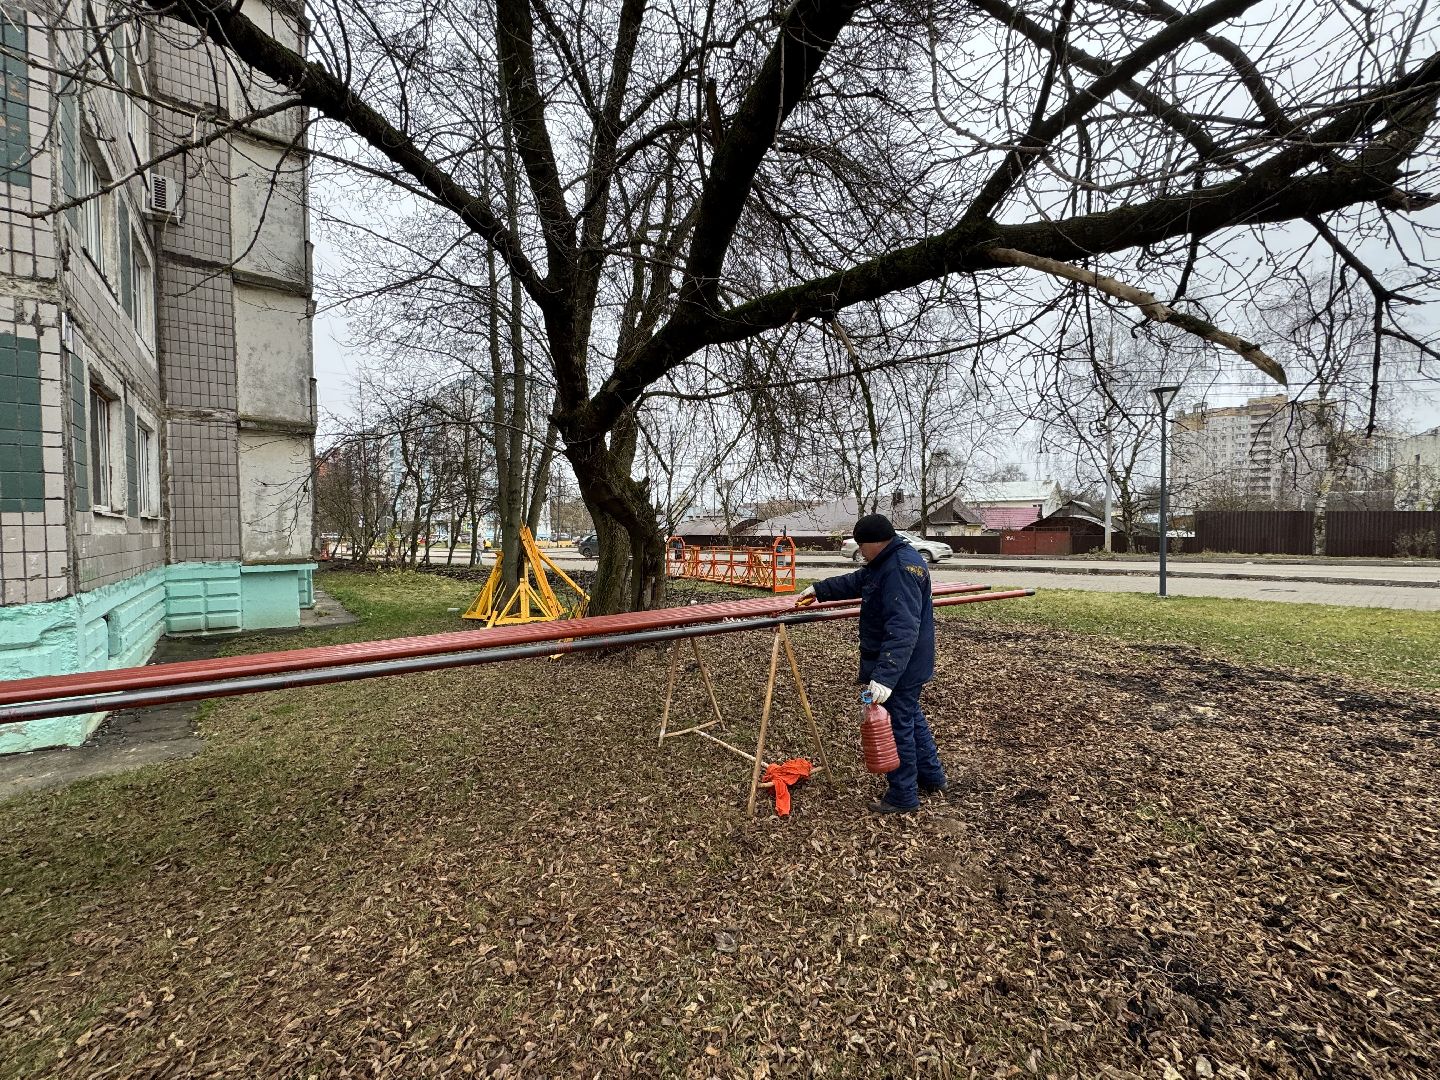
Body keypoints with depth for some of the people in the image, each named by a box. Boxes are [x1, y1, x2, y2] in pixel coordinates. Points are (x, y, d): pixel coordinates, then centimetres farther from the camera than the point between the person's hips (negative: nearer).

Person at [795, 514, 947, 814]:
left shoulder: (900, 569, -29)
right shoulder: (889, 561, 6)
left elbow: (902, 629, -37)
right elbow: (855, 581, 21)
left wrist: (885, 676, -41)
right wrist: (819, 589, 23)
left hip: (899, 668, -11)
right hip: (910, 666, 11)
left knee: (898, 727, 5)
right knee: (911, 717, 25)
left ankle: (903, 797, 23)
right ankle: (932, 778, 42)